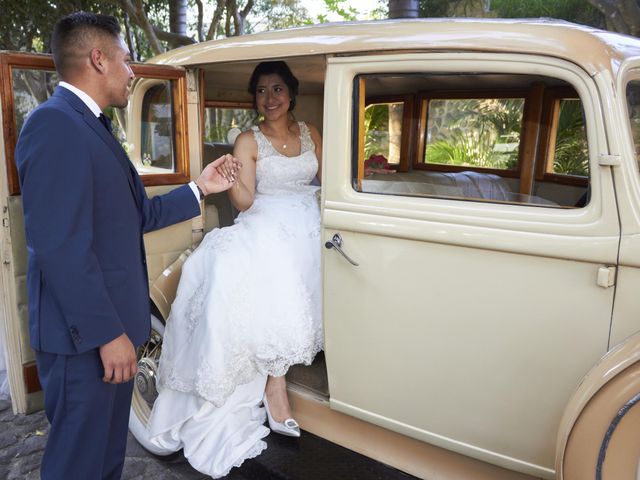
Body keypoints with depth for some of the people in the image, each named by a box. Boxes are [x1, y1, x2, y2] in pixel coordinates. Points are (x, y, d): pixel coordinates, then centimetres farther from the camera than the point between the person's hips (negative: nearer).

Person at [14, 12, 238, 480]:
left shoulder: (92, 126, 13)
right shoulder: (54, 124, -18)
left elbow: (135, 217, 15)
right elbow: (60, 247, -25)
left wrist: (199, 188, 16)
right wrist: (107, 334, -22)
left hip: (111, 326, 10)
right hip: (85, 335, -10)